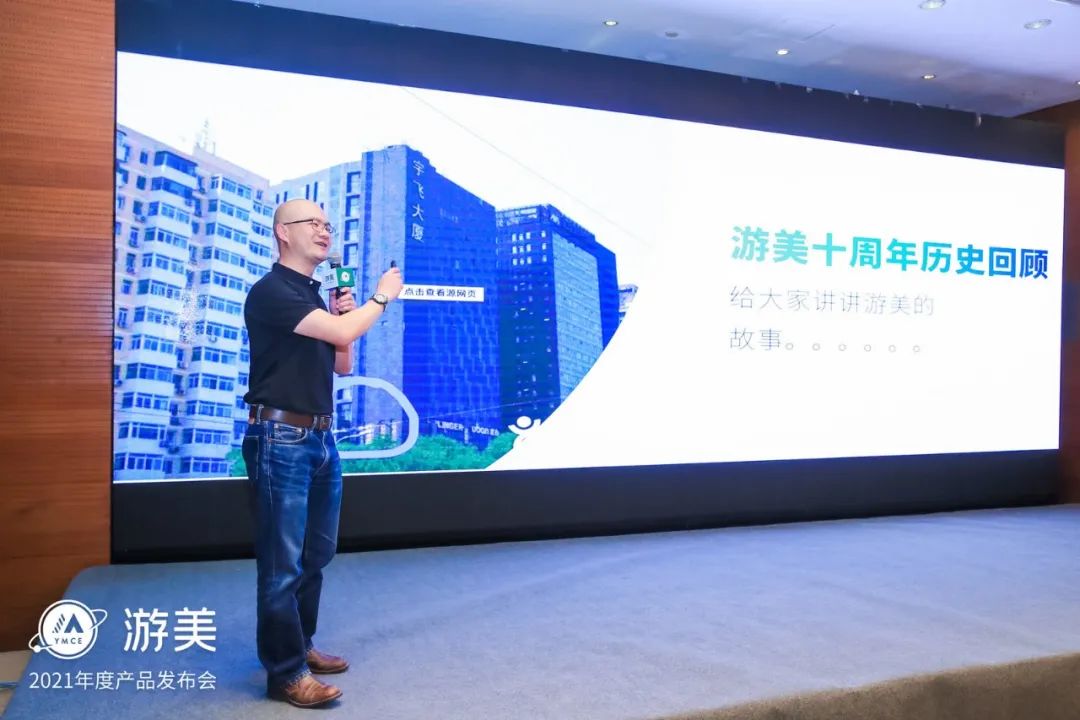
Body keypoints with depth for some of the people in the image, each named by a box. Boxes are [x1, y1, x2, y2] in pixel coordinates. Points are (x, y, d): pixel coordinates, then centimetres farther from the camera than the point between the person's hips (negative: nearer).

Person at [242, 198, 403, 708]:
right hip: (281, 439, -9)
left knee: (316, 554, 14)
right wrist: (382, 296, -4)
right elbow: (345, 334, -20)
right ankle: (285, 672, 6)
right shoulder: (271, 291, -11)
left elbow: (342, 364, 21)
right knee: (283, 561, -3)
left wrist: (343, 315, 7)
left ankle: (301, 646, 28)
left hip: (320, 438, 9)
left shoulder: (316, 299, 16)